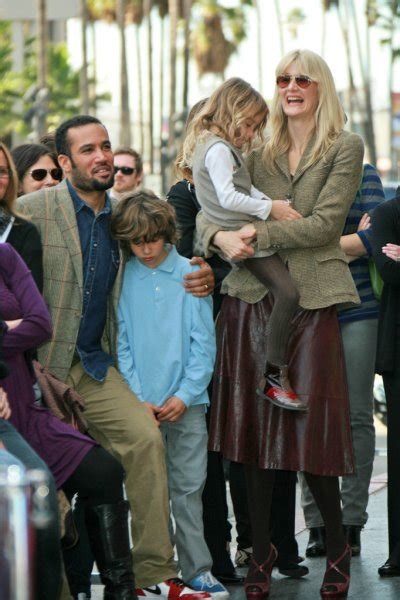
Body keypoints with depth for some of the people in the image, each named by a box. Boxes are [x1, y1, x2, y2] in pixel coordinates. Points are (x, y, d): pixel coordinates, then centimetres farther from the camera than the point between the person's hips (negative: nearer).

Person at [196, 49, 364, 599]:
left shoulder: (345, 150, 4)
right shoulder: (260, 155, 15)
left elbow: (325, 223, -7)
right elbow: (207, 211, 11)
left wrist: (260, 234, -15)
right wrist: (221, 238, -11)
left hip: (311, 300, -3)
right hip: (252, 300, 4)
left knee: (310, 426, -4)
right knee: (254, 426, 3)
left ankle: (337, 548, 15)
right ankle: (261, 553, 12)